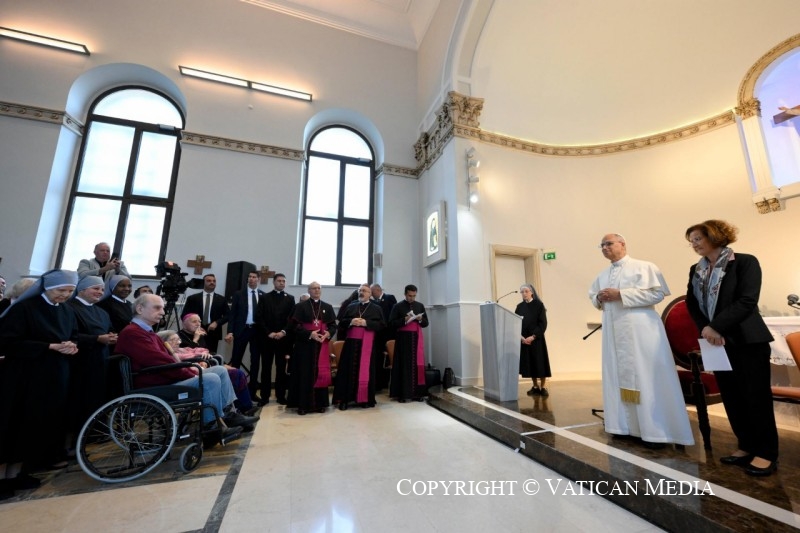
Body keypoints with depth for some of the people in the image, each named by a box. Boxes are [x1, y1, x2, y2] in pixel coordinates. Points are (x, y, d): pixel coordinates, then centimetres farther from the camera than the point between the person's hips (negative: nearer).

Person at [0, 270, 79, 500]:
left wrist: (72, 347, -6)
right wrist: (49, 347, -21)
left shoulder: (67, 312, 9)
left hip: (56, 375, 6)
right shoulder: (23, 308, -11)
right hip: (23, 376, -6)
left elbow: (74, 337, 16)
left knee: (44, 422, 9)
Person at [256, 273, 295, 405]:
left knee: (281, 368, 6)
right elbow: (260, 318, 0)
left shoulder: (290, 298, 8)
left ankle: (281, 395, 16)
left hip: (284, 338, 0)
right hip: (267, 337, 0)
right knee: (266, 367, 6)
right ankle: (265, 396, 15)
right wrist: (269, 333, -10)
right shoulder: (264, 298, 8)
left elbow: (292, 318, 1)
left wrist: (283, 332, -12)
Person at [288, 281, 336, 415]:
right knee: (305, 373, 1)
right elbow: (296, 325, -7)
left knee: (321, 373, 6)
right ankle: (303, 404, 11)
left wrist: (328, 334, -14)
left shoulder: (328, 307, 9)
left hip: (322, 345, 3)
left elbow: (333, 325, 6)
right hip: (305, 345, -2)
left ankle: (320, 403, 15)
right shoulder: (301, 306, 1)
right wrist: (310, 334, -19)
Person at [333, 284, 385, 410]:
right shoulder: (351, 307, 13)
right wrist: (351, 321, -11)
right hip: (352, 342, 2)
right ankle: (344, 399, 11)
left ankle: (365, 399, 15)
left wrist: (366, 322, -15)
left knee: (365, 370, 3)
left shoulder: (376, 308, 5)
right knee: (348, 369, 3)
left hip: (367, 344, -2)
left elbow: (382, 324, -5)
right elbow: (341, 323, 9)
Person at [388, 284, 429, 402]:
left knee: (417, 365, 3)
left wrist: (420, 319, -9)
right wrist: (404, 320, -18)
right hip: (403, 339, -3)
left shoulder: (420, 306, 10)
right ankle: (402, 394, 5)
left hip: (417, 338, 3)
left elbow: (426, 323, 12)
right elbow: (391, 323, -6)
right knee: (403, 366, -2)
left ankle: (417, 393, 12)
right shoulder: (398, 307, 0)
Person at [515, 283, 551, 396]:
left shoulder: (539, 305, -2)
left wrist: (533, 336, -17)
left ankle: (543, 387, 11)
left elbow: (543, 323, -8)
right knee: (529, 363, 5)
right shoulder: (519, 307, 8)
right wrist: (521, 337, -11)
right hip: (523, 339, 3)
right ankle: (535, 386, 16)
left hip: (537, 338, -3)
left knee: (540, 362, 0)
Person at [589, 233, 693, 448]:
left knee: (647, 378, -2)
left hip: (640, 330, -6)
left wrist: (620, 294, -15)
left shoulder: (644, 267, -1)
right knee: (618, 377, 9)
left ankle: (655, 430, 9)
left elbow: (658, 292, -11)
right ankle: (626, 426, 19)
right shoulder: (602, 276, 16)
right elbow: (593, 295, 23)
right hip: (613, 332, 6)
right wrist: (599, 298, 0)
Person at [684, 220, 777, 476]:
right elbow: (692, 304, 3)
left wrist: (716, 327, -20)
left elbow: (747, 301, -15)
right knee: (731, 396, 10)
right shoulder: (696, 270, 9)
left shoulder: (745, 262, -6)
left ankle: (766, 452, 16)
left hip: (748, 340, -5)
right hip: (717, 341, 5)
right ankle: (747, 446, 23)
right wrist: (706, 329, -12)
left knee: (756, 395, 2)